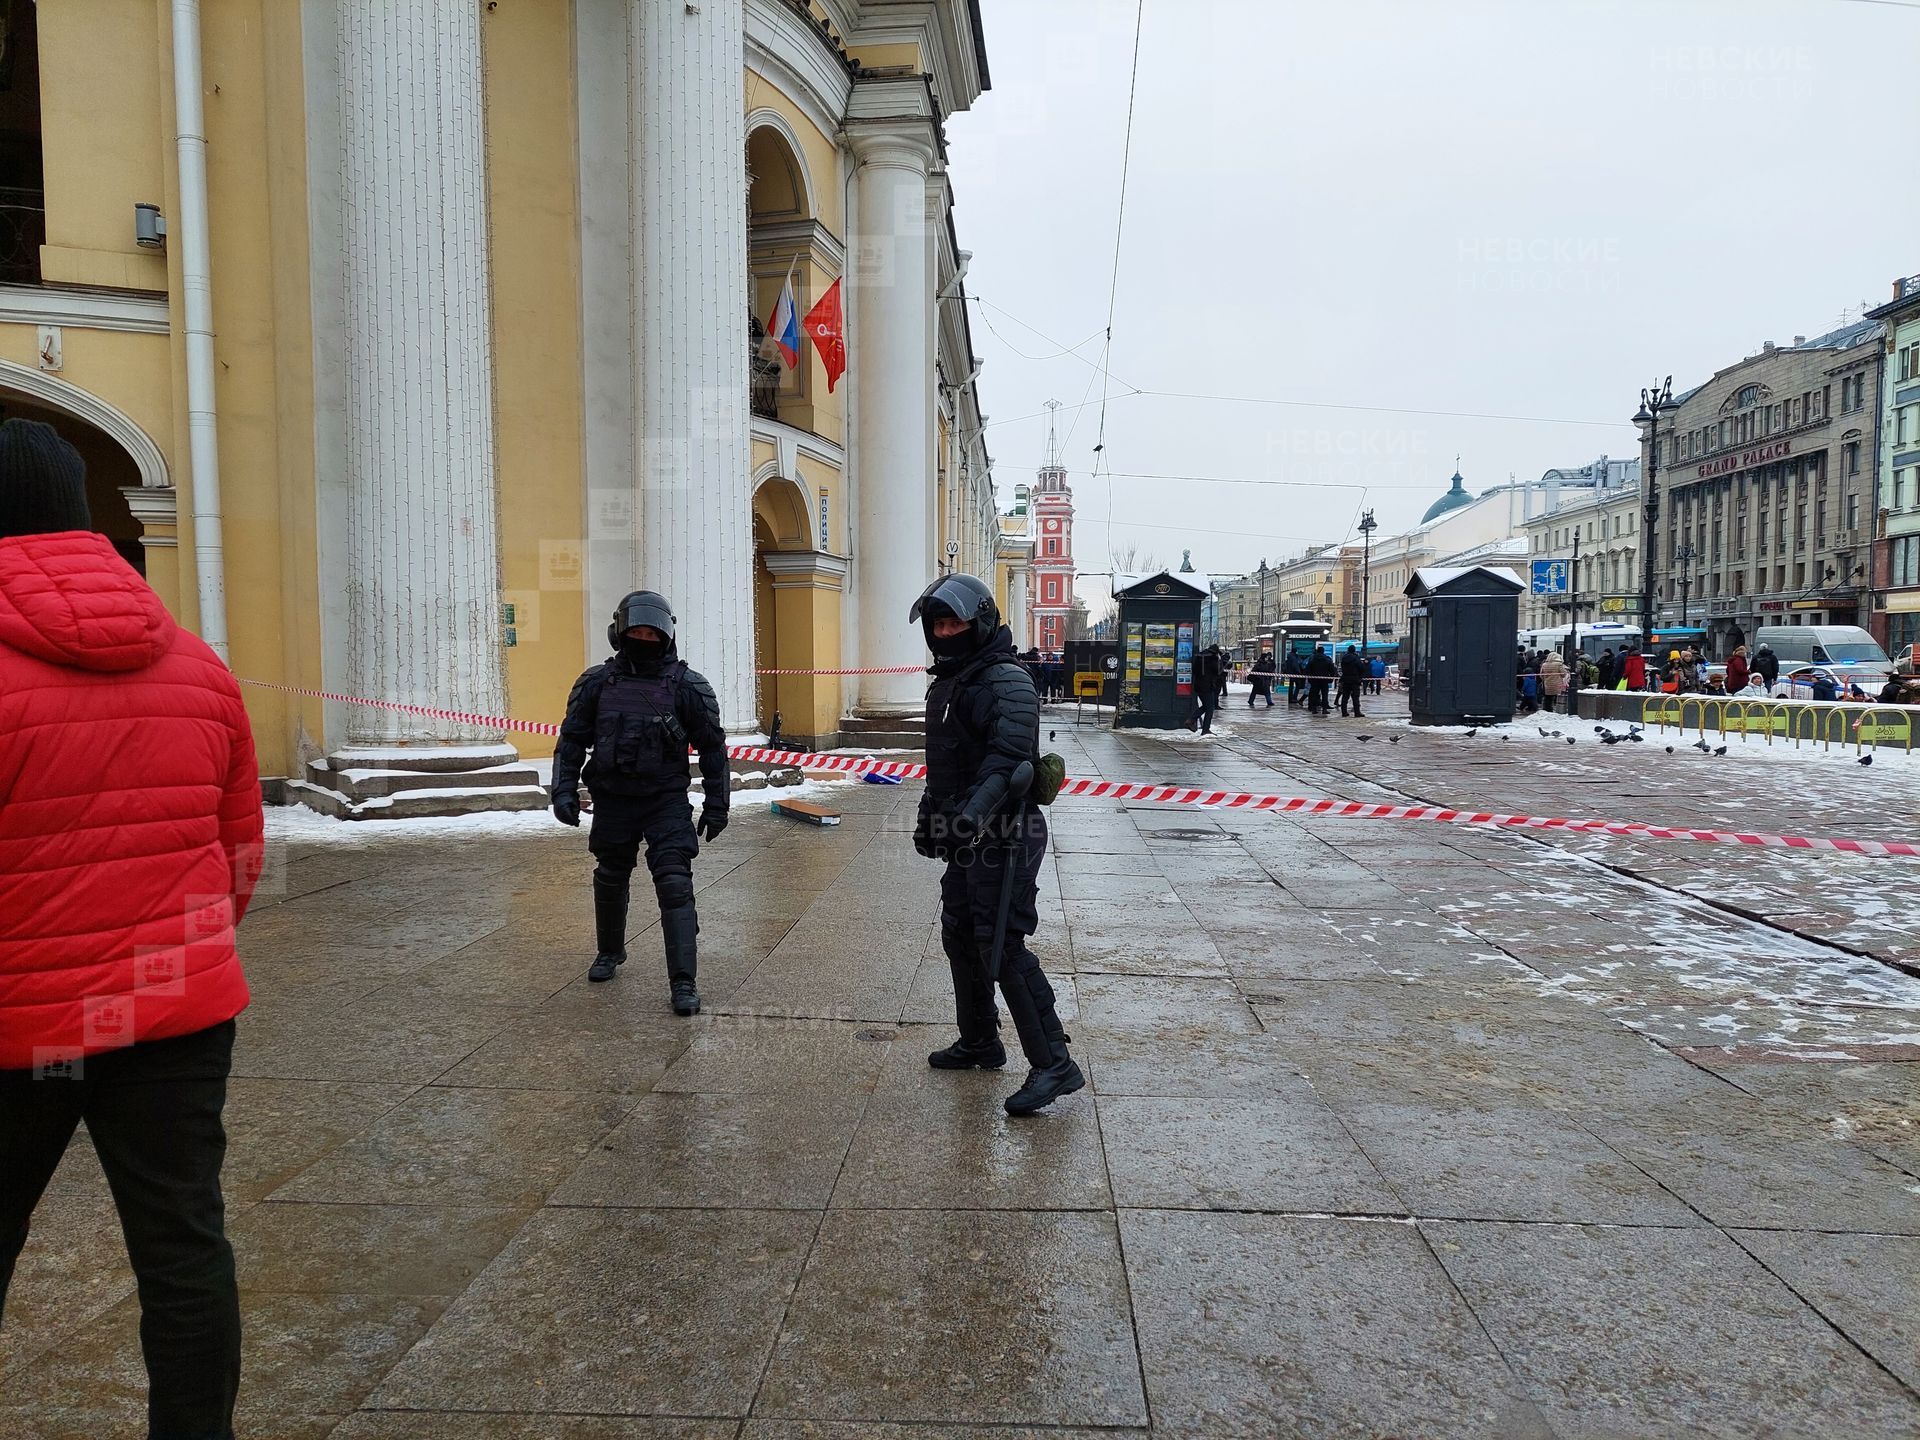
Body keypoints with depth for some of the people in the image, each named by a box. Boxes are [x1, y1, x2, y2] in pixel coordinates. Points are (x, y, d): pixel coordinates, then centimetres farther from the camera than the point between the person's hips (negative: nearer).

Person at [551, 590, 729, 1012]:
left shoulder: (687, 686, -5)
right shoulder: (597, 682, 0)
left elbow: (712, 747, 1)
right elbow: (571, 739, 7)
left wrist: (716, 804, 1)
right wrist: (564, 790, -3)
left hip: (667, 802, -3)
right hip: (611, 800, 3)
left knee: (675, 886, -11)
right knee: (610, 879, 18)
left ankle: (683, 982, -8)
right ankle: (610, 952, 43)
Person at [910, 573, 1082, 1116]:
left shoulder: (1007, 682, -15)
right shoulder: (945, 684, 16)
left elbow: (1007, 760, -28)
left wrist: (972, 814, -40)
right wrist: (928, 817, 27)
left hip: (1004, 835, -10)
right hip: (965, 837, 10)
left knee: (1002, 947, -12)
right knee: (958, 935, 18)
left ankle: (1053, 1064, -5)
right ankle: (979, 1042, 36)